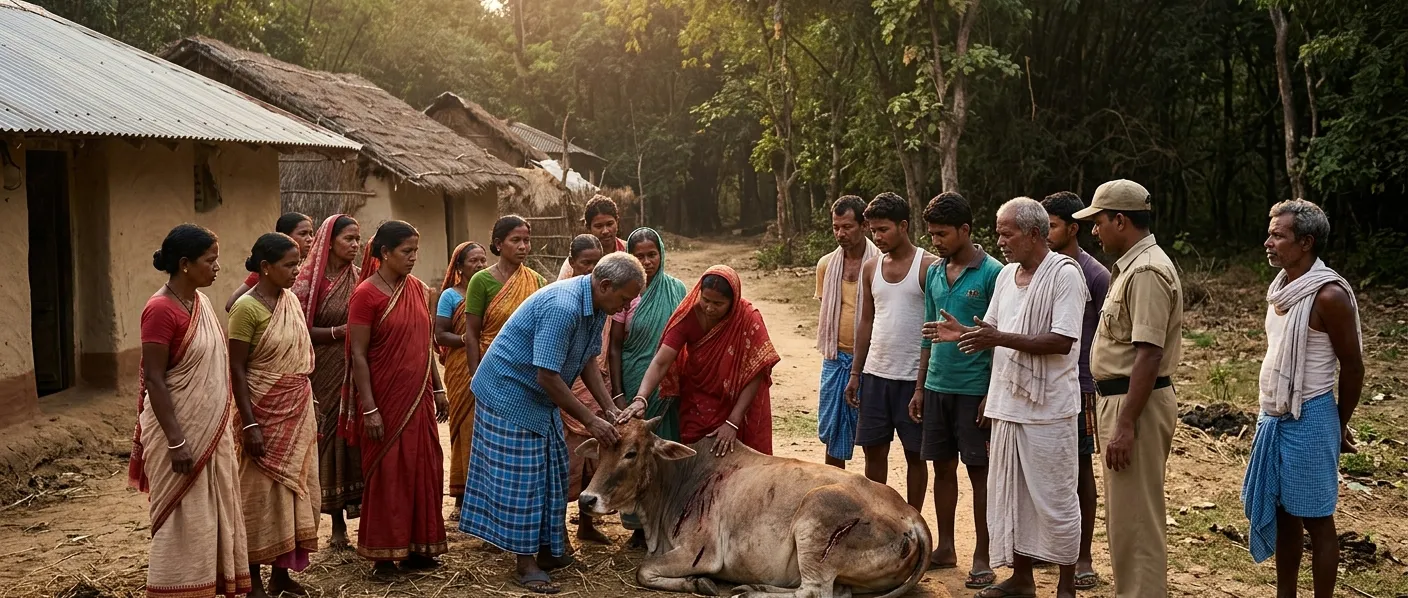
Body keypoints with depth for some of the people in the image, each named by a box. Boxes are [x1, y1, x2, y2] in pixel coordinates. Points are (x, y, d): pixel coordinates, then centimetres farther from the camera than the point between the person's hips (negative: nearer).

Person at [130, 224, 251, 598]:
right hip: (181, 431, -8)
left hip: (210, 429, 8)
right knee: (184, 520, 1)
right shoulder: (161, 310, -18)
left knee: (210, 513, 14)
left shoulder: (200, 300, 7)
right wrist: (176, 442, -21)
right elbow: (154, 381, -19)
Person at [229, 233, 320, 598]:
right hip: (266, 414, -7)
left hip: (298, 412, 7)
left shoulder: (292, 300, 7)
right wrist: (249, 424, -19)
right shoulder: (247, 308, -14)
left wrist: (310, 406, 13)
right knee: (263, 493, 1)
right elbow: (236, 369, -15)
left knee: (295, 489, 11)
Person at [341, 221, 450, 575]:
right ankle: (383, 553, 15)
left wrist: (438, 389, 13)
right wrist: (370, 409, -17)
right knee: (386, 472, 4)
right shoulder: (366, 294, -12)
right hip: (385, 398, -6)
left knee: (423, 468, 9)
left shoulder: (416, 288, 7)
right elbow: (358, 355, -13)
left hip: (418, 397, 6)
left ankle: (416, 546, 21)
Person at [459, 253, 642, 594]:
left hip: (540, 399, 10)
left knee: (552, 474, 11)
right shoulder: (563, 307, -31)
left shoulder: (596, 307, 0)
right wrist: (590, 421, -23)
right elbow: (547, 376, -29)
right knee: (520, 480, -4)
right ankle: (525, 562, 4)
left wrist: (609, 408, -1)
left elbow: (588, 360, 9)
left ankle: (549, 550, 21)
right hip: (509, 392, -10)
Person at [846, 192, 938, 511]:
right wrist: (855, 373, 10)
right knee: (873, 449, 9)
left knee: (915, 454, 6)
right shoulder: (872, 268, 9)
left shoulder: (929, 266, -8)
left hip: (914, 377, -5)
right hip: (875, 374, 5)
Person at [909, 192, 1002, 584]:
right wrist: (920, 387, 12)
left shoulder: (991, 273, -10)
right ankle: (945, 548, 24)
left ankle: (981, 558, 11)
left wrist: (991, 395, -14)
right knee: (942, 467, 12)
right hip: (937, 386, 6)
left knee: (979, 471, 3)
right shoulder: (934, 273, 9)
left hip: (974, 389, -6)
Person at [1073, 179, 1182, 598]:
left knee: (1135, 518, -4)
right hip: (1119, 399, 11)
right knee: (1123, 516, 18)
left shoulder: (1147, 272, -19)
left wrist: (1126, 425, -25)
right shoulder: (1131, 266, 14)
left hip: (1137, 405, -11)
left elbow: (1148, 355, -24)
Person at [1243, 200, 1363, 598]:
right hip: (1275, 416, 8)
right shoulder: (1282, 287, 7)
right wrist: (1272, 414, 18)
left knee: (1315, 520, 2)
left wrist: (1340, 427, 0)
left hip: (1308, 419, -8)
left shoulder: (1328, 295, -17)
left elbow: (1353, 367, -10)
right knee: (1280, 512, 15)